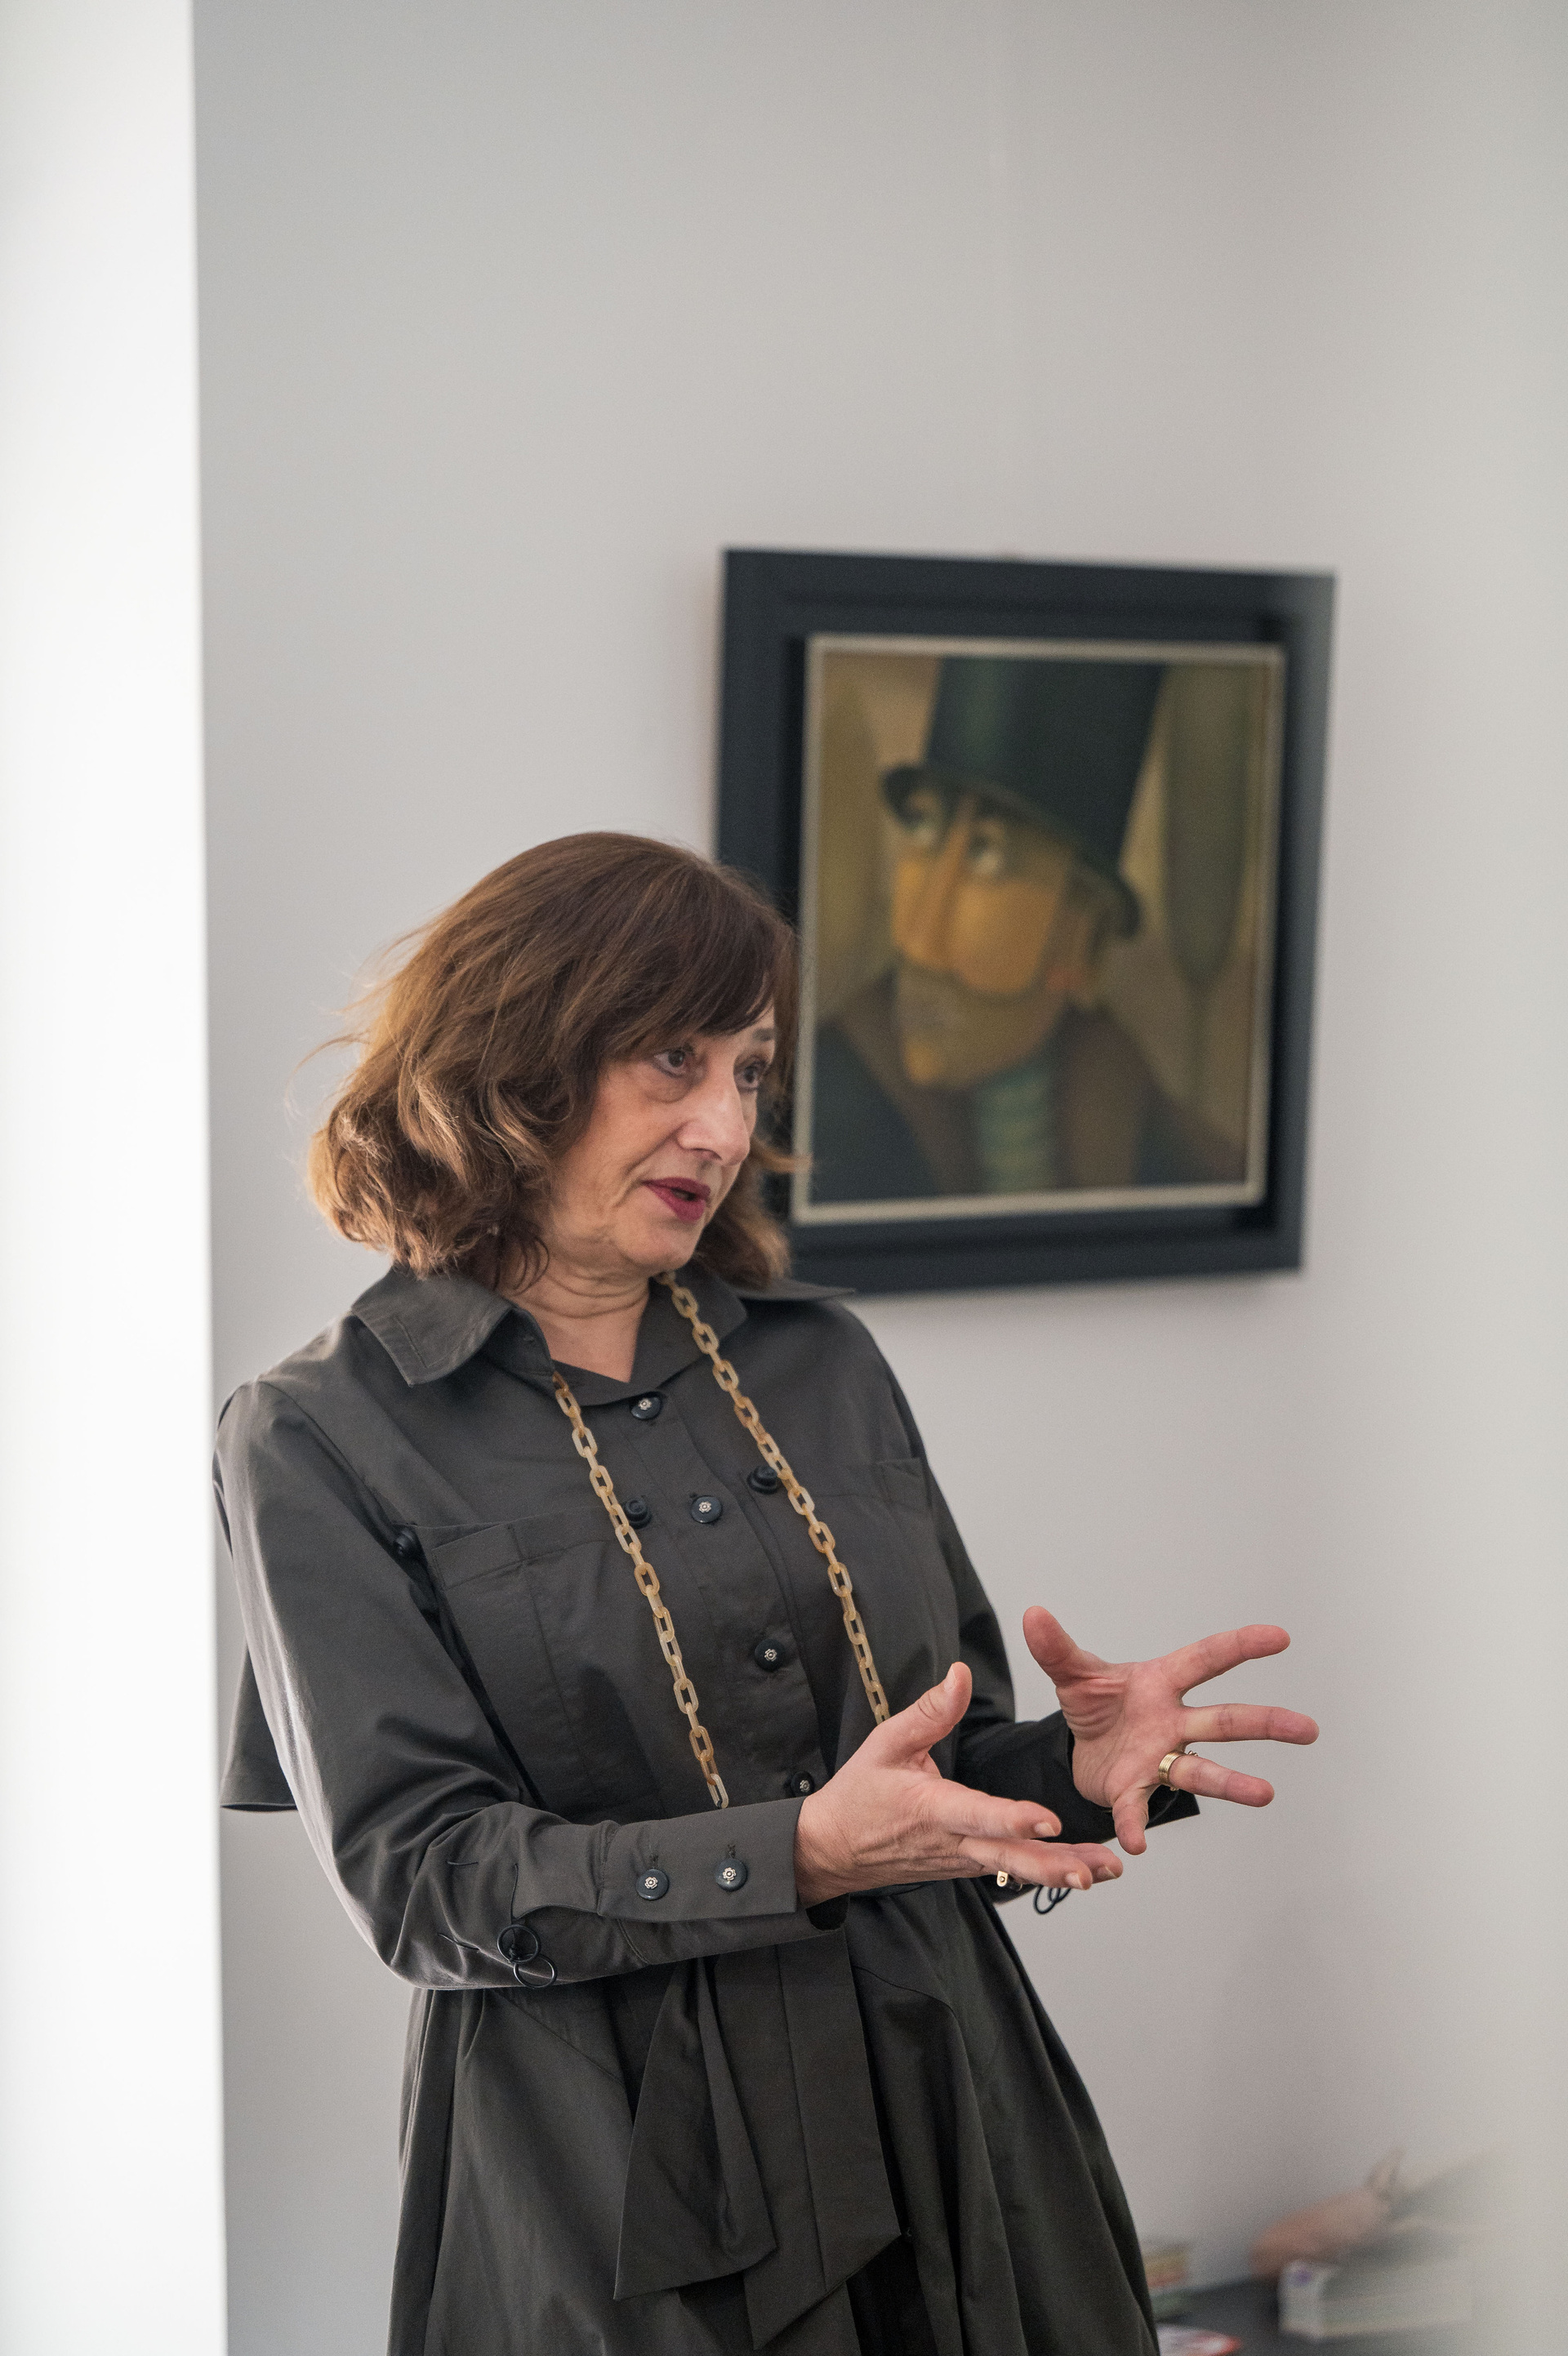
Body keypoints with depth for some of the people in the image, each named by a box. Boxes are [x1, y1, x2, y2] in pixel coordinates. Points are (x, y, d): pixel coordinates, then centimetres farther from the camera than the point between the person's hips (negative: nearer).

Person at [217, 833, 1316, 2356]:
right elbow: (420, 1877, -13)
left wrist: (1077, 1763, -10)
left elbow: (946, 1778, 13)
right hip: (613, 2198, -4)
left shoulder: (821, 1361, 9)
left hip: (951, 2128, 5)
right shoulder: (321, 1439, -5)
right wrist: (801, 1855, -23)